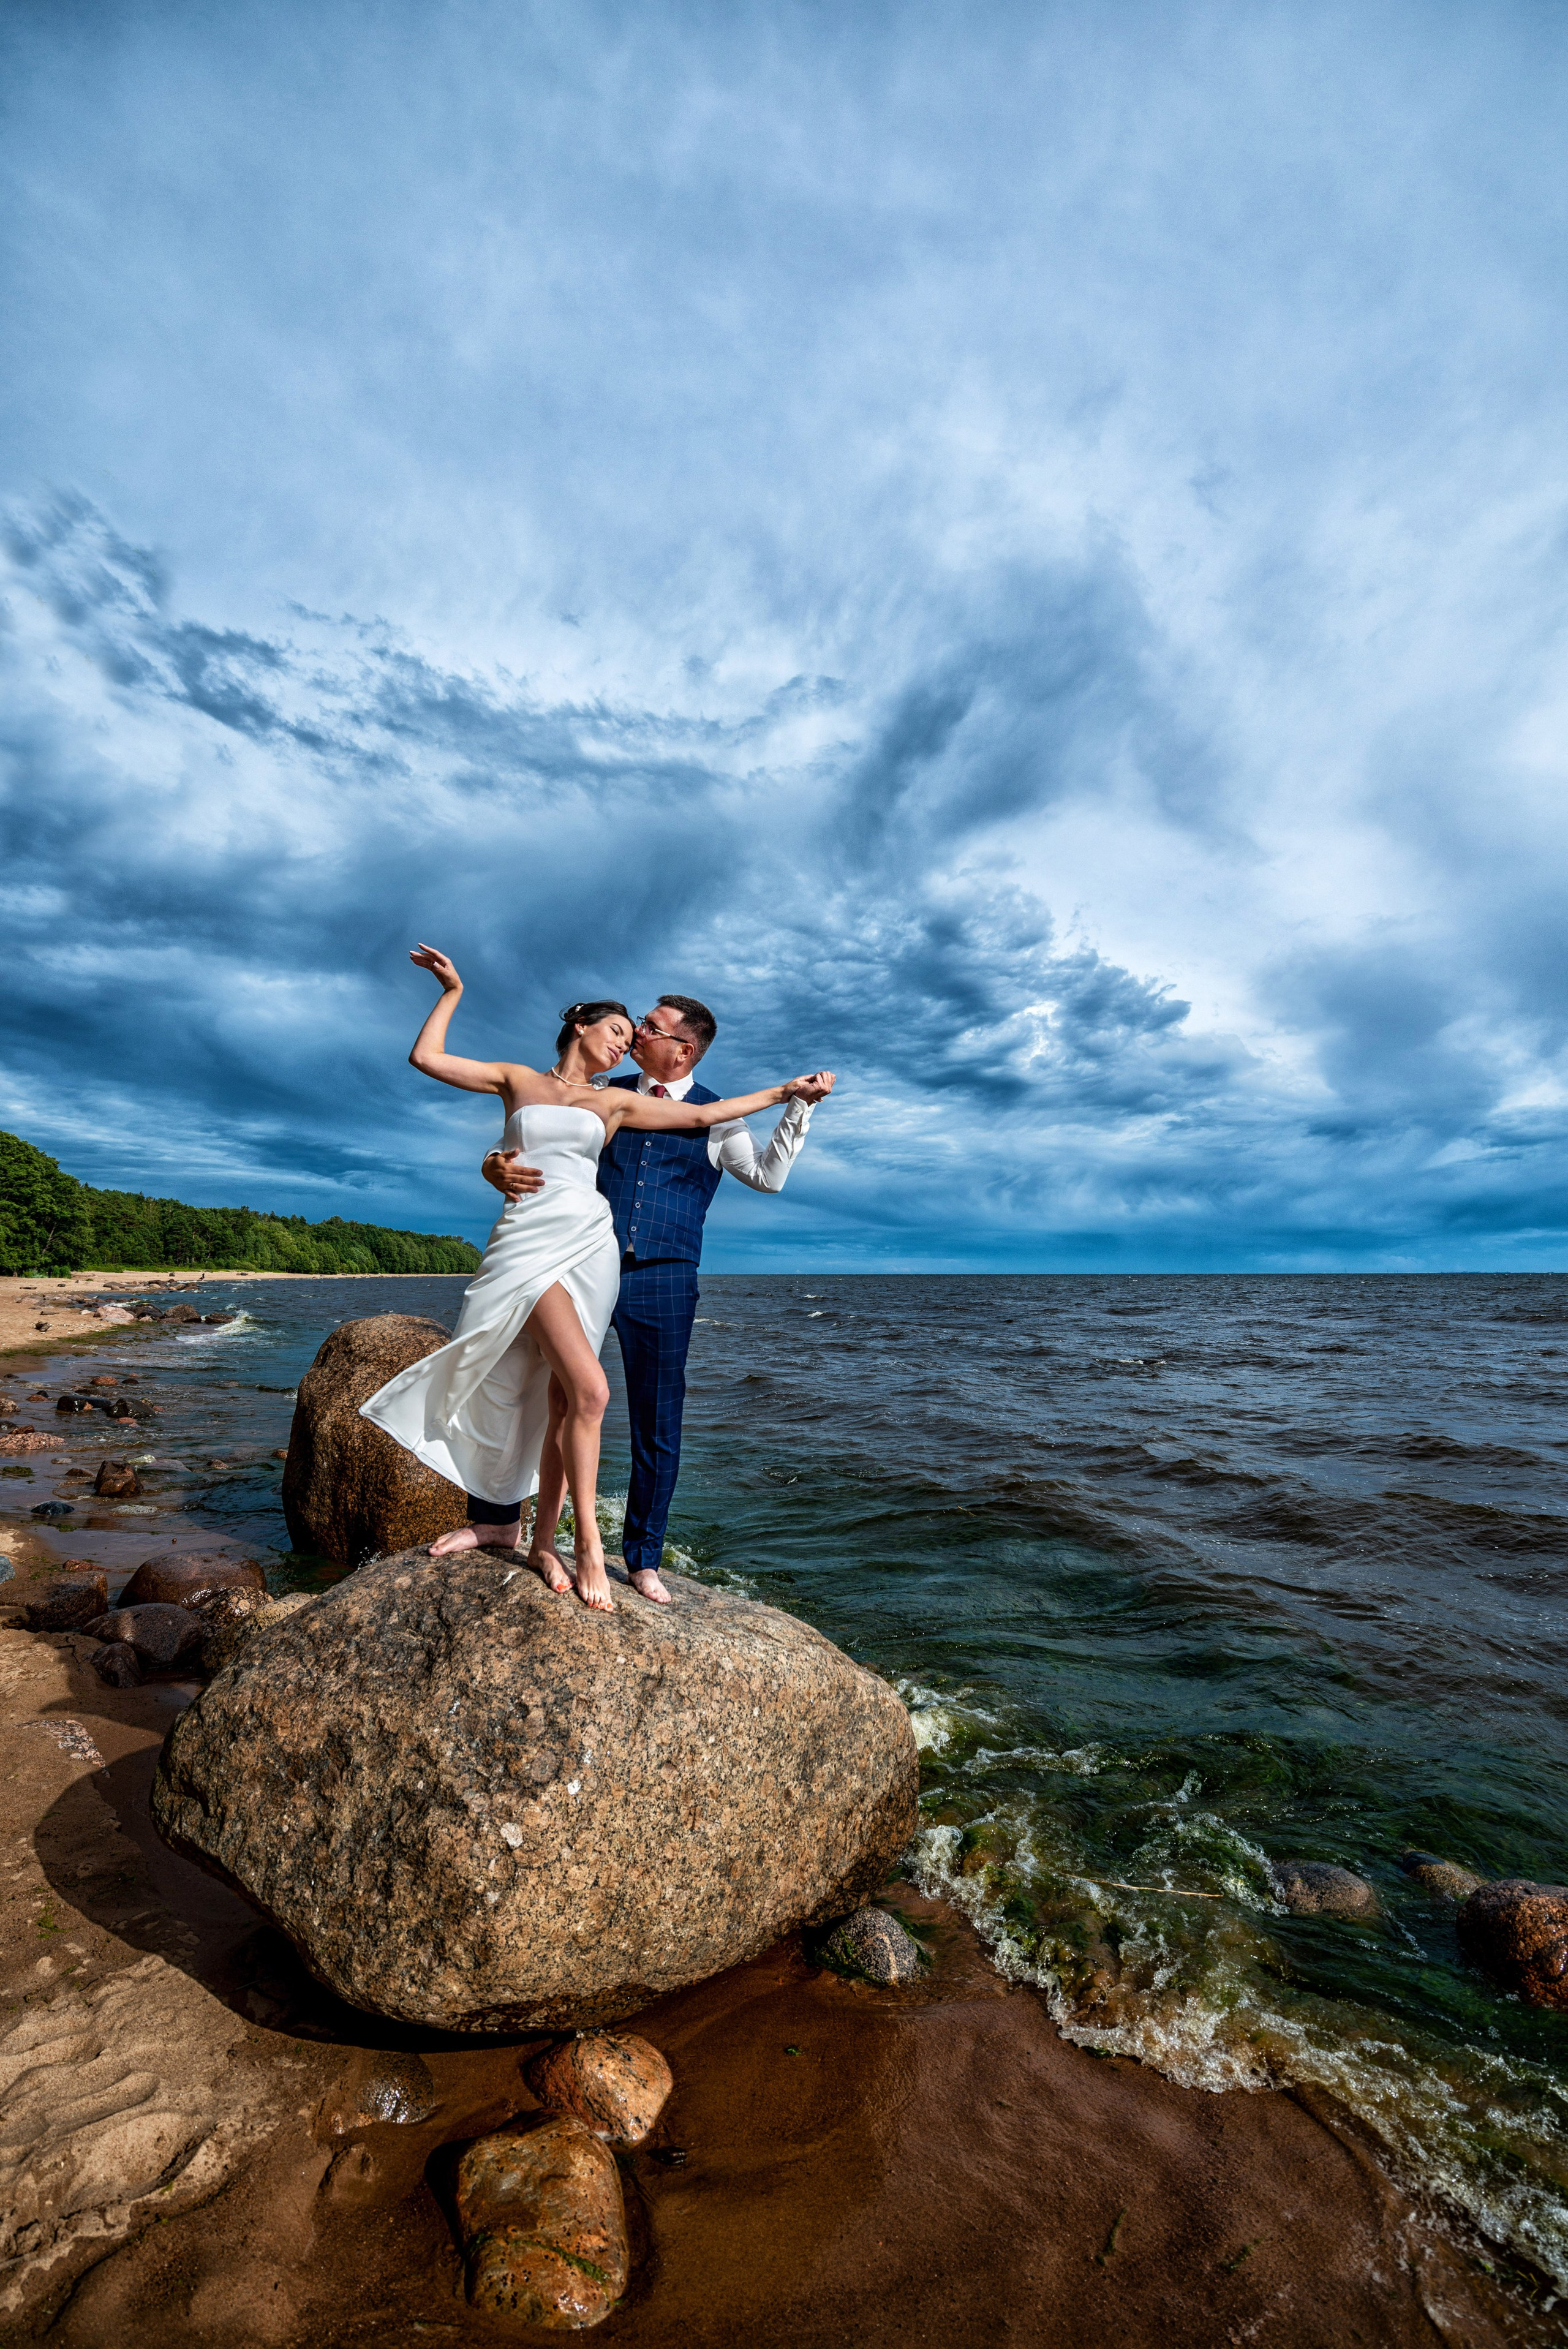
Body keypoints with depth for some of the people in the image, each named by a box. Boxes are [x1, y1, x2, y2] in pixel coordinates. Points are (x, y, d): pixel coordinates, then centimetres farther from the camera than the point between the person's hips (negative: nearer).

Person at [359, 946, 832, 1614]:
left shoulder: (614, 1101, 18)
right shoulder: (517, 1079, 15)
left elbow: (703, 1114, 19)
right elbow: (425, 1057, 11)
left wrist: (782, 1091, 20)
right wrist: (453, 990, 17)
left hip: (588, 1245, 3)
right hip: (528, 1240, -2)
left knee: (553, 1394, -1)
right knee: (589, 1389, -18)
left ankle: (515, 1525, 14)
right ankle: (588, 1543, -5)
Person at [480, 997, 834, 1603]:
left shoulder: (715, 1117, 8)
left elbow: (767, 1175, 12)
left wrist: (799, 1104, 6)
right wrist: (497, 1165, -9)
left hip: (663, 1282, -1)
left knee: (657, 1426, 5)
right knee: (558, 1407, 2)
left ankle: (643, 1560, 21)